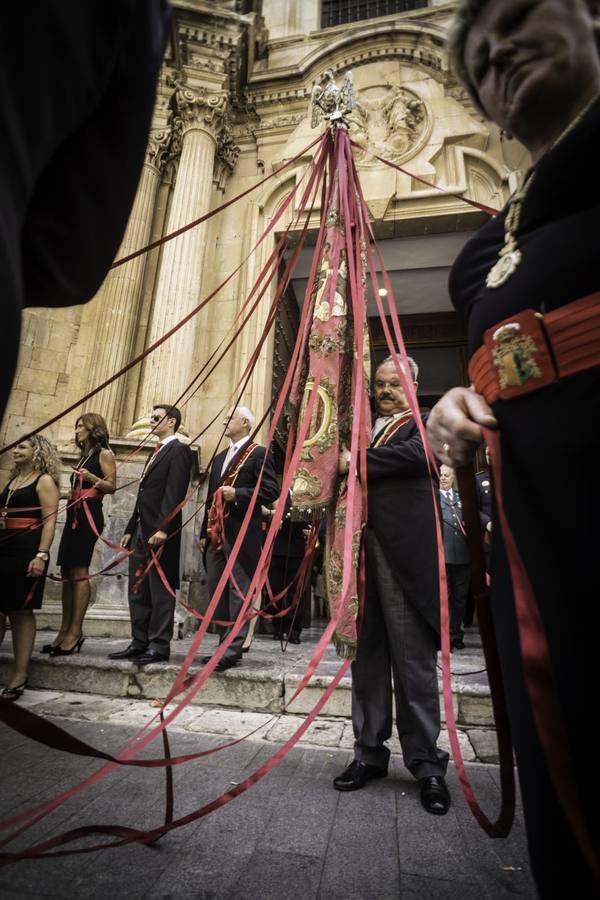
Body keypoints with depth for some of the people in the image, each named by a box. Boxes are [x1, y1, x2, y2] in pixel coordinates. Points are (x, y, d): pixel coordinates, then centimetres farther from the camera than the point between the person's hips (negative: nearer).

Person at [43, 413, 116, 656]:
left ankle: (76, 631, -10)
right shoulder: (84, 456, 23)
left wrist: (91, 478, -25)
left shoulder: (103, 453, -1)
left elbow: (112, 486, -11)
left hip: (89, 515, -9)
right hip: (74, 515, 9)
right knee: (67, 572, 5)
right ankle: (65, 630, 10)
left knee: (79, 571, -13)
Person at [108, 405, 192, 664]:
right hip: (142, 531, 10)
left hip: (160, 533, -9)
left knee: (160, 590, -2)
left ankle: (159, 646, 7)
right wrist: (131, 529, 18)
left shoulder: (179, 450, -6)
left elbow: (175, 493, -18)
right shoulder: (156, 452, 23)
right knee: (138, 591, 13)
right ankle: (139, 643, 22)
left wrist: (163, 528, -24)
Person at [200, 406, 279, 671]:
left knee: (239, 592, -2)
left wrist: (238, 494, -20)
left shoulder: (258, 454, -4)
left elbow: (271, 491, -12)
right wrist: (205, 532, 18)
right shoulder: (219, 458, 21)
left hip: (241, 535, -8)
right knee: (217, 591, 13)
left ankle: (233, 649, 6)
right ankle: (225, 643, 25)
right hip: (216, 534, 8)